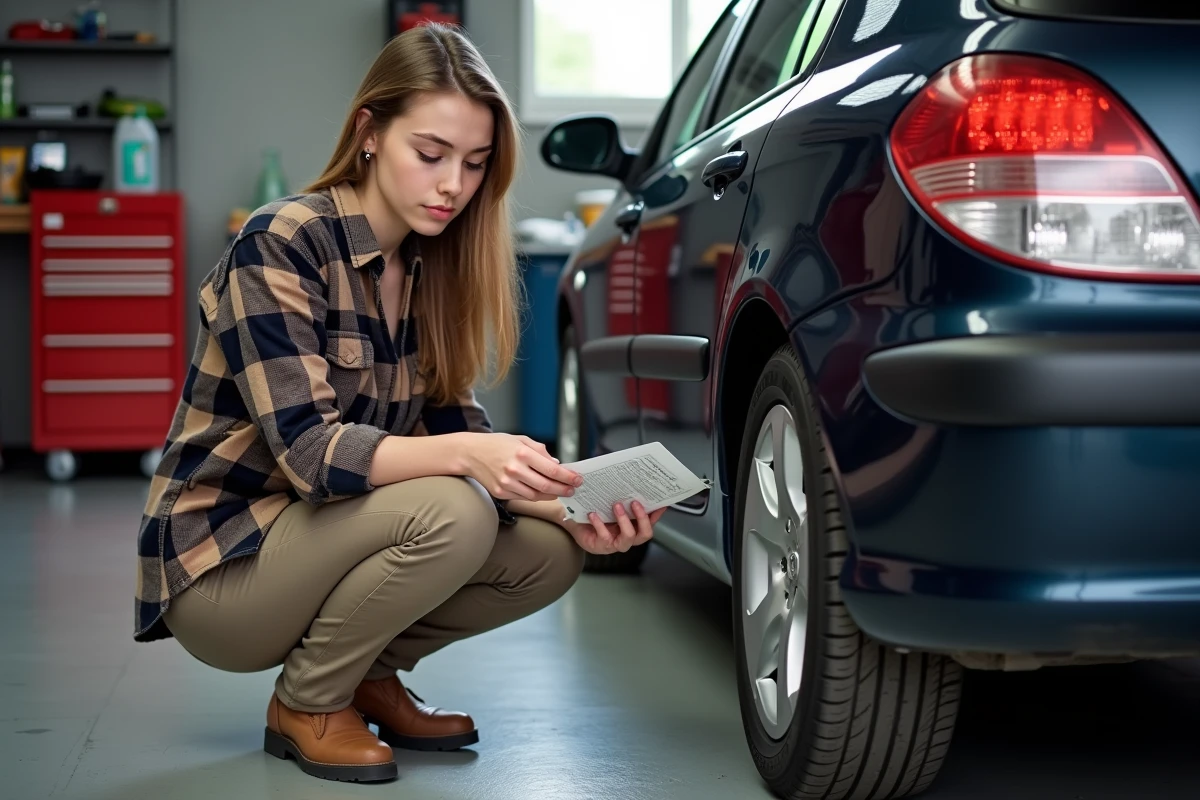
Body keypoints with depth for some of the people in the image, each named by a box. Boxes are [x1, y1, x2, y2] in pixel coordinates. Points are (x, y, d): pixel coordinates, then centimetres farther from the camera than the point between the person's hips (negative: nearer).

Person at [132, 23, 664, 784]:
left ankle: (368, 676, 10)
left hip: (328, 542, 7)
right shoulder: (281, 244, -20)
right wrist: (465, 457, -43)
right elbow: (308, 450, -27)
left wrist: (570, 506, -18)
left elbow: (452, 425, 0)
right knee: (449, 514, -30)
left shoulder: (430, 266, 2)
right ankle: (305, 704, -7)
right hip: (221, 568, -7)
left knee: (552, 551, -8)